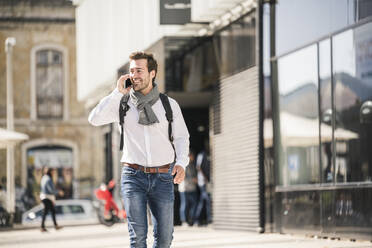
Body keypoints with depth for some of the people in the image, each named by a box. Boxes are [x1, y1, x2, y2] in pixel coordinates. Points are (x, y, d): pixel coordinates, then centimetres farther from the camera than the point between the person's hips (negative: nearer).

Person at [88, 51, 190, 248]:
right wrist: (117, 93, -9)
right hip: (133, 176, -1)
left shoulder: (169, 105, 7)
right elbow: (94, 119, -9)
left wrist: (181, 163, -7)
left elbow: (181, 137, 10)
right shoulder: (122, 104, 5)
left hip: (162, 177, 1)